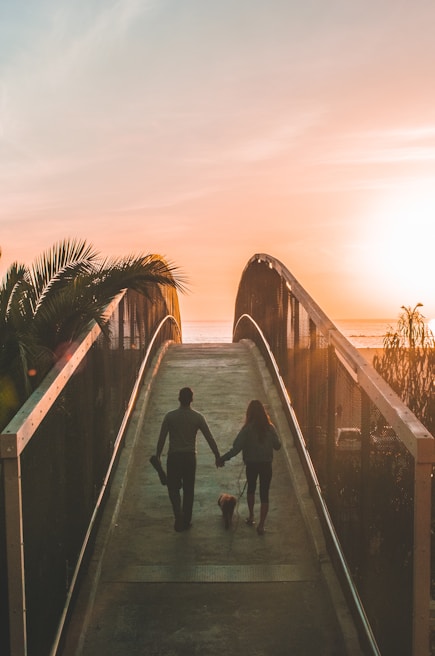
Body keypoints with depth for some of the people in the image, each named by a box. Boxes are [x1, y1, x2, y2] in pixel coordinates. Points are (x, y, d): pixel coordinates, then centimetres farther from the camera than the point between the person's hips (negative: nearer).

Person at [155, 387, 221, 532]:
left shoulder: (170, 416, -8)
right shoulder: (198, 417, -6)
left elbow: (161, 438, -4)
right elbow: (210, 438, -5)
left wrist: (157, 456, 9)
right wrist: (217, 456, 4)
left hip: (174, 457, -1)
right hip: (190, 457, 1)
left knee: (173, 488, 12)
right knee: (188, 490, 14)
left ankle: (179, 517, -8)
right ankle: (186, 521, 20)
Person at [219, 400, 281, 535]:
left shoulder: (247, 429, -15)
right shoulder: (270, 428, -8)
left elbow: (236, 448, -17)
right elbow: (277, 446, 2)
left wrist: (223, 458, -7)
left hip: (251, 464, -1)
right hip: (266, 465, 1)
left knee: (251, 488, 25)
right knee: (264, 494, 6)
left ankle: (251, 517, 32)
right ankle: (261, 525, 4)